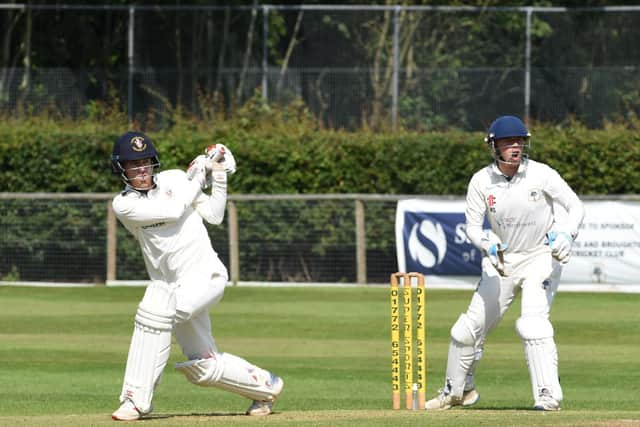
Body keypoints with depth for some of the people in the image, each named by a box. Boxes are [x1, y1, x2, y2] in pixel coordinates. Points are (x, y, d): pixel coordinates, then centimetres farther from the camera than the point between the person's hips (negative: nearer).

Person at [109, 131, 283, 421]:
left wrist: (219, 176, 0)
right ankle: (265, 386, 33)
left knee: (154, 310, -30)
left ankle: (136, 399, -27)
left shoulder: (175, 179, 5)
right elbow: (173, 210, -14)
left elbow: (214, 215, 6)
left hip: (205, 275, -3)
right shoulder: (123, 204, -2)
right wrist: (199, 177, -4)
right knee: (205, 367, 8)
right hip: (169, 286, 3)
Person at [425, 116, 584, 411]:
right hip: (501, 260, 4)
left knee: (532, 324, -25)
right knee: (468, 329, 8)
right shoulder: (481, 181, -10)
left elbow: (575, 207, -9)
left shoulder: (542, 175, -16)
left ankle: (548, 395, -23)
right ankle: (457, 391, 31)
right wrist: (489, 246, -28)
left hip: (541, 257, -4)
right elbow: (473, 226, -6)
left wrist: (566, 234, -29)